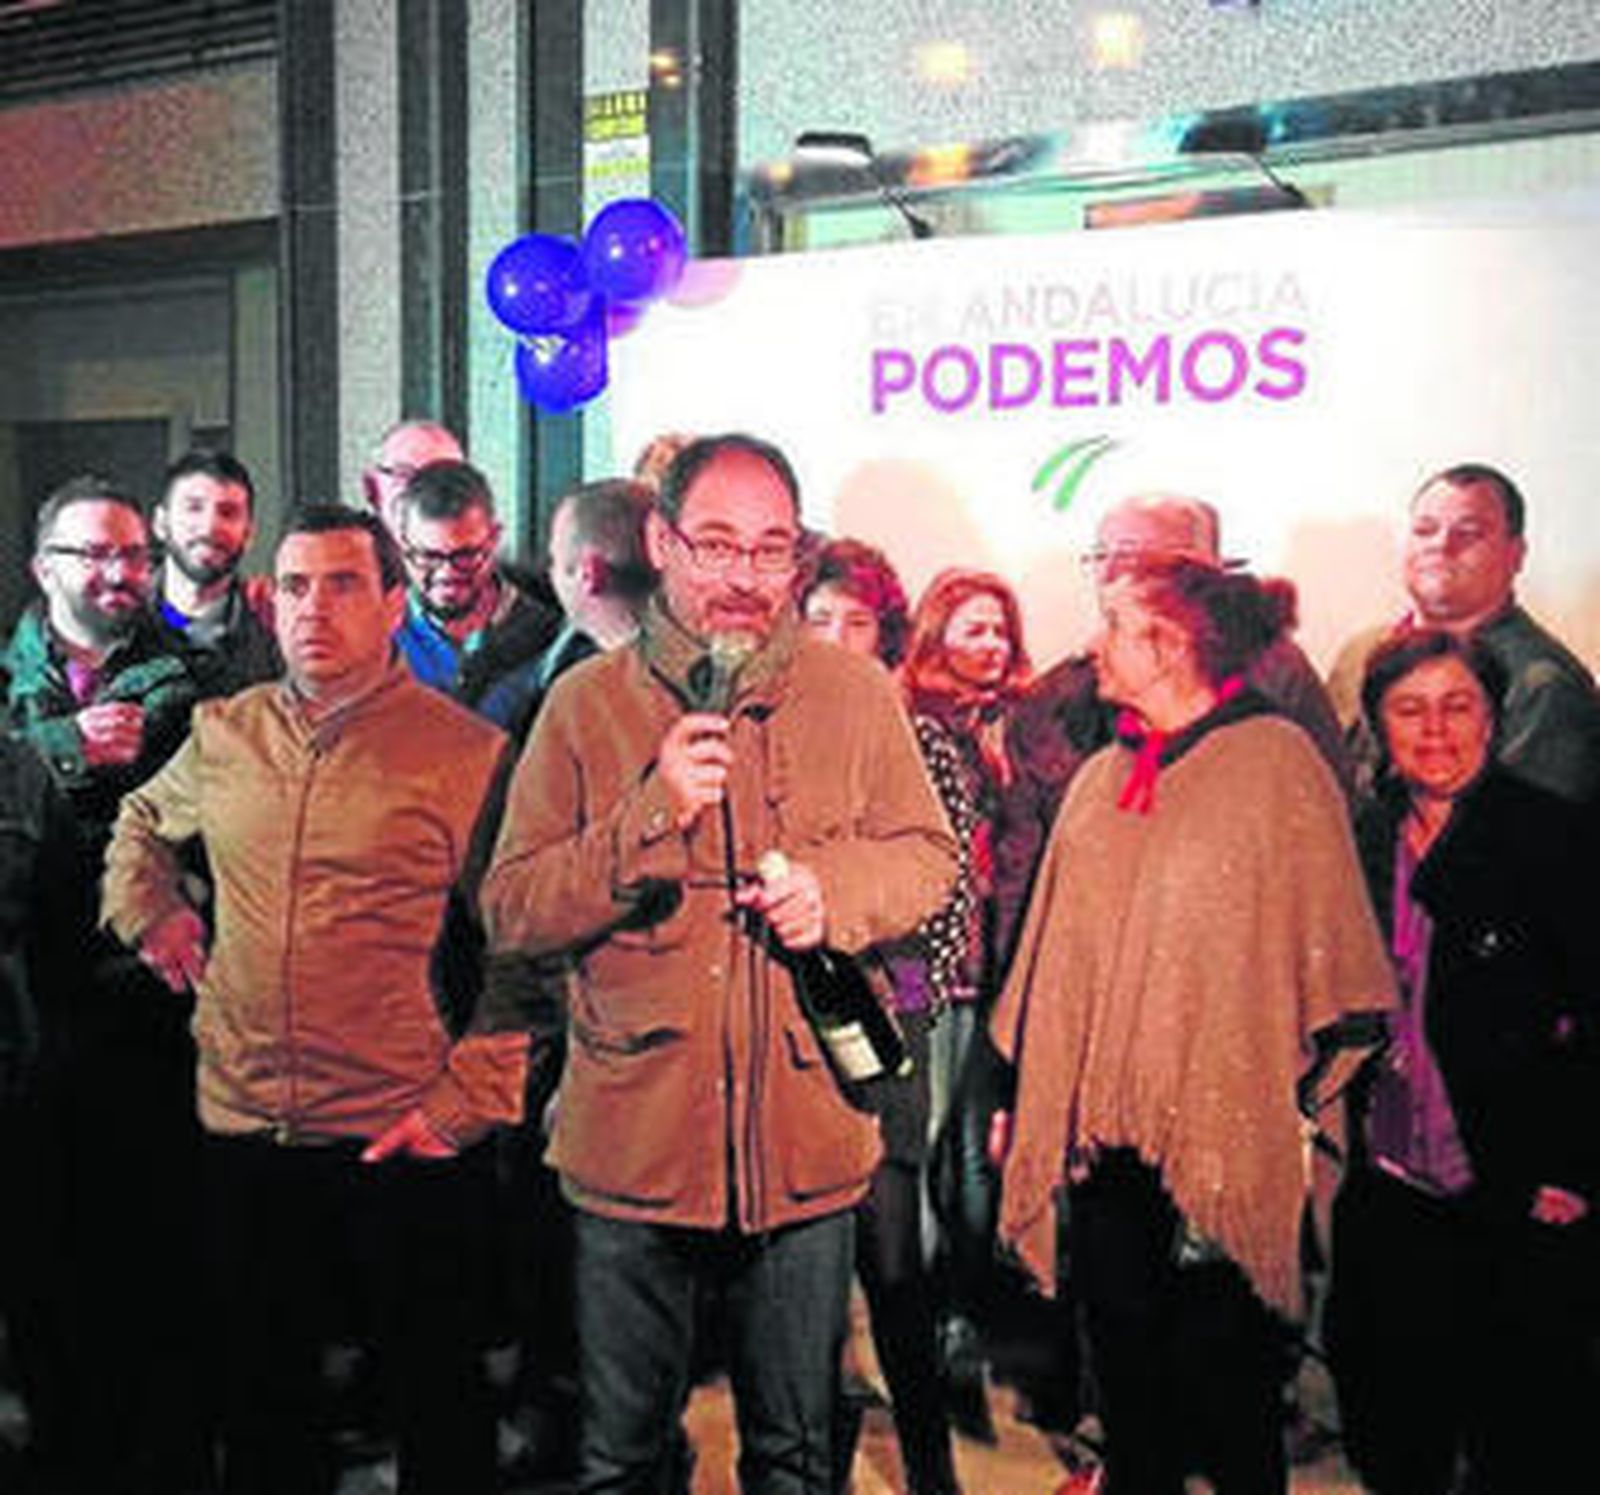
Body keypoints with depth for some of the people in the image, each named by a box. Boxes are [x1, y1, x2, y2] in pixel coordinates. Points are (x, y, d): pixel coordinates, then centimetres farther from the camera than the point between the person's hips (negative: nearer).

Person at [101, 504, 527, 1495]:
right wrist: (149, 913, 13)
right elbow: (142, 821, 29)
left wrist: (468, 1099, -14)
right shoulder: (224, 735, 6)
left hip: (406, 1145, -4)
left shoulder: (467, 754, -8)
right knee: (263, 1398, 19)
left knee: (440, 1399, 11)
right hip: (246, 1131, 4)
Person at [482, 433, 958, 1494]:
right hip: (634, 1146, -1)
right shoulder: (587, 704, -2)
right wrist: (647, 820, -20)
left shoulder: (856, 694, 3)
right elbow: (509, 910, -5)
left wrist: (836, 888, -11)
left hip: (808, 1149, 1)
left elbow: (930, 858, 9)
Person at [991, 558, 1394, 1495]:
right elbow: (1053, 951, 16)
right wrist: (1021, 1093, 13)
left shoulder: (1275, 759, -4)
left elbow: (1329, 949, -4)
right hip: (1104, 1130, 5)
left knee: (1221, 1372, 2)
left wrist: (1300, 1104, -8)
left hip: (1219, 1137, -5)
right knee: (1125, 1360, 12)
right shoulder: (1102, 779, 13)